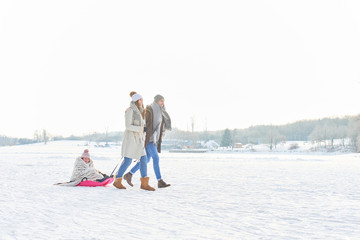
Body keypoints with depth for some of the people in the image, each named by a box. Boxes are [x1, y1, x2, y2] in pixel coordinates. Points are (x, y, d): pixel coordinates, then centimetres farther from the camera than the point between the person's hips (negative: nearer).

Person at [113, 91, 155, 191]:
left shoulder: (140, 111, 13)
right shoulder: (130, 111, -13)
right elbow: (128, 126, -19)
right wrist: (141, 129, -18)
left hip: (138, 139, 8)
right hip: (130, 138, -8)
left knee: (143, 159, 0)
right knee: (127, 161, -4)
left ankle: (144, 183, 0)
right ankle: (117, 181, 11)